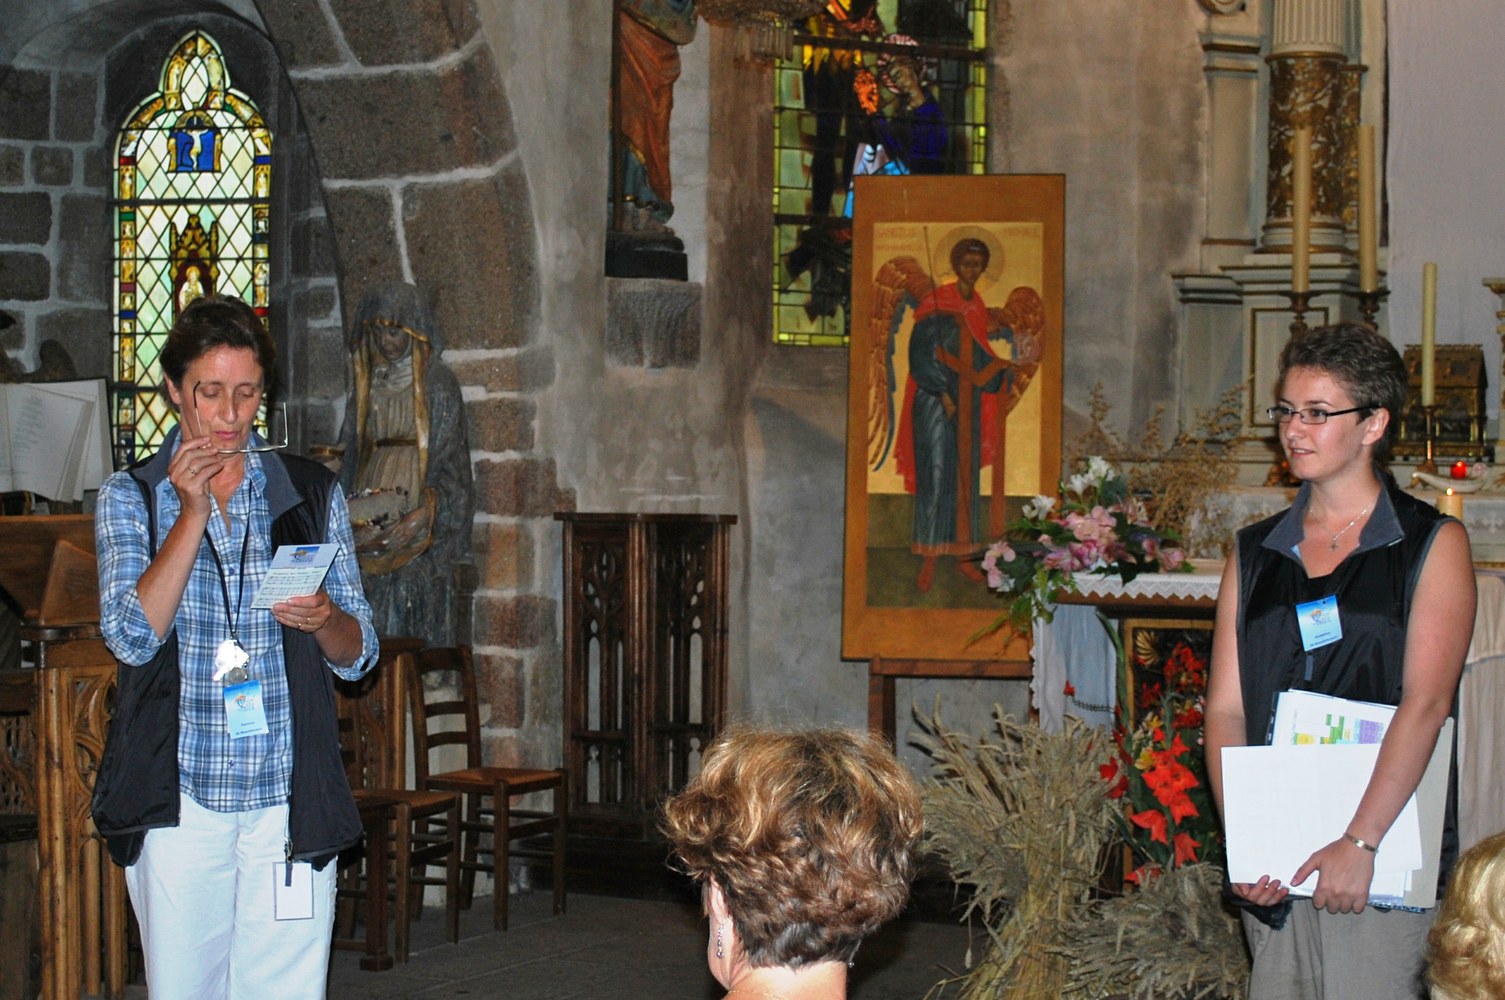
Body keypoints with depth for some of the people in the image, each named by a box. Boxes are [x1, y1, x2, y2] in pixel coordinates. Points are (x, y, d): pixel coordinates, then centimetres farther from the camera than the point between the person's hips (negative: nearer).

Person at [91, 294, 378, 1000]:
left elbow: (358, 655, 10)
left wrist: (324, 620, -13)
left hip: (290, 800, 1)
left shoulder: (312, 494, 10)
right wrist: (193, 513, -12)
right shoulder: (129, 498, 6)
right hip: (178, 801, -1)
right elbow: (133, 636, -9)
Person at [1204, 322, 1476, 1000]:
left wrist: (1360, 843, -19)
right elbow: (1226, 708, 6)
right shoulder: (1254, 554, 12)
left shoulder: (1432, 545, 0)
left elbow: (1425, 703, -10)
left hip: (1383, 856, -4)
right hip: (1273, 864, 4)